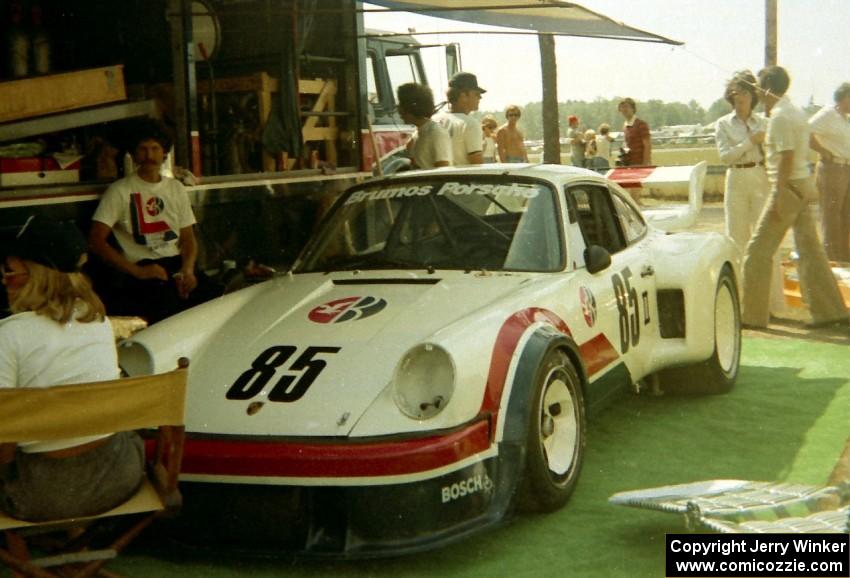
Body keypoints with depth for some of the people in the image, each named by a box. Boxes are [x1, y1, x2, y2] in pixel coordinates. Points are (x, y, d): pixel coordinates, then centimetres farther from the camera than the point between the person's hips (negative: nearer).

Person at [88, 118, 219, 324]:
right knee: (168, 304, -36)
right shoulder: (120, 191, 2)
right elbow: (96, 241, -6)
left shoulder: (176, 189, 17)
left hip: (176, 263, 5)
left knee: (212, 297, -23)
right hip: (140, 270, -5)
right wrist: (138, 272, -14)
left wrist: (188, 270, -6)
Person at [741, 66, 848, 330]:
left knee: (758, 251, -3)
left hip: (789, 187, -10)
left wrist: (778, 196, -21)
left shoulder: (780, 116, -15)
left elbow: (786, 157, -21)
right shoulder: (795, 112, 16)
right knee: (810, 250, 10)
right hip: (803, 186, 10)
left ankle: (753, 314, 1)